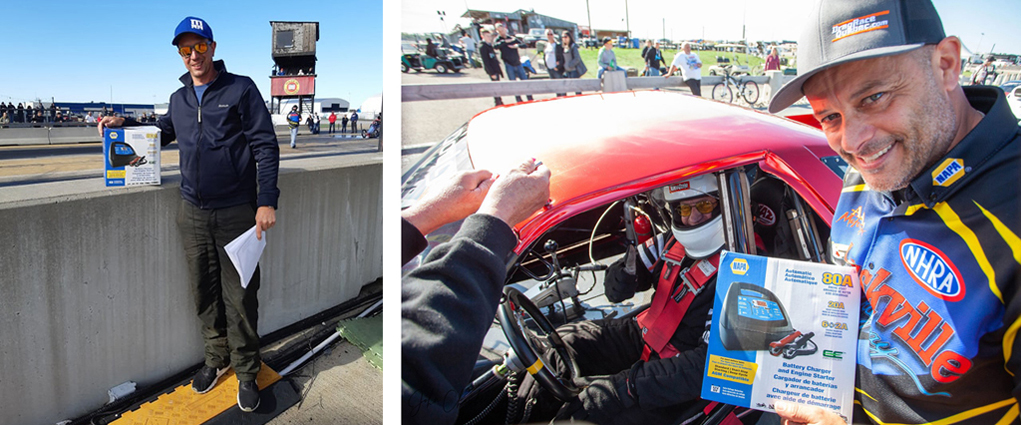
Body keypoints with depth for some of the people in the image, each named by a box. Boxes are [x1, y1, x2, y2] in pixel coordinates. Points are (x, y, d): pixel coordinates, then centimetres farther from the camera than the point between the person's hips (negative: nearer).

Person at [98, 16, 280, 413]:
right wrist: (124, 124, 13)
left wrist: (266, 201, -16)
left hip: (236, 213, -5)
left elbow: (266, 146, -9)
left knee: (239, 296, 1)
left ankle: (246, 372, 16)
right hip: (192, 213, 5)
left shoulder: (240, 89, -5)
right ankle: (216, 357, 33)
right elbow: (164, 130, 32)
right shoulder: (178, 98, 12)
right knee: (204, 292, 14)